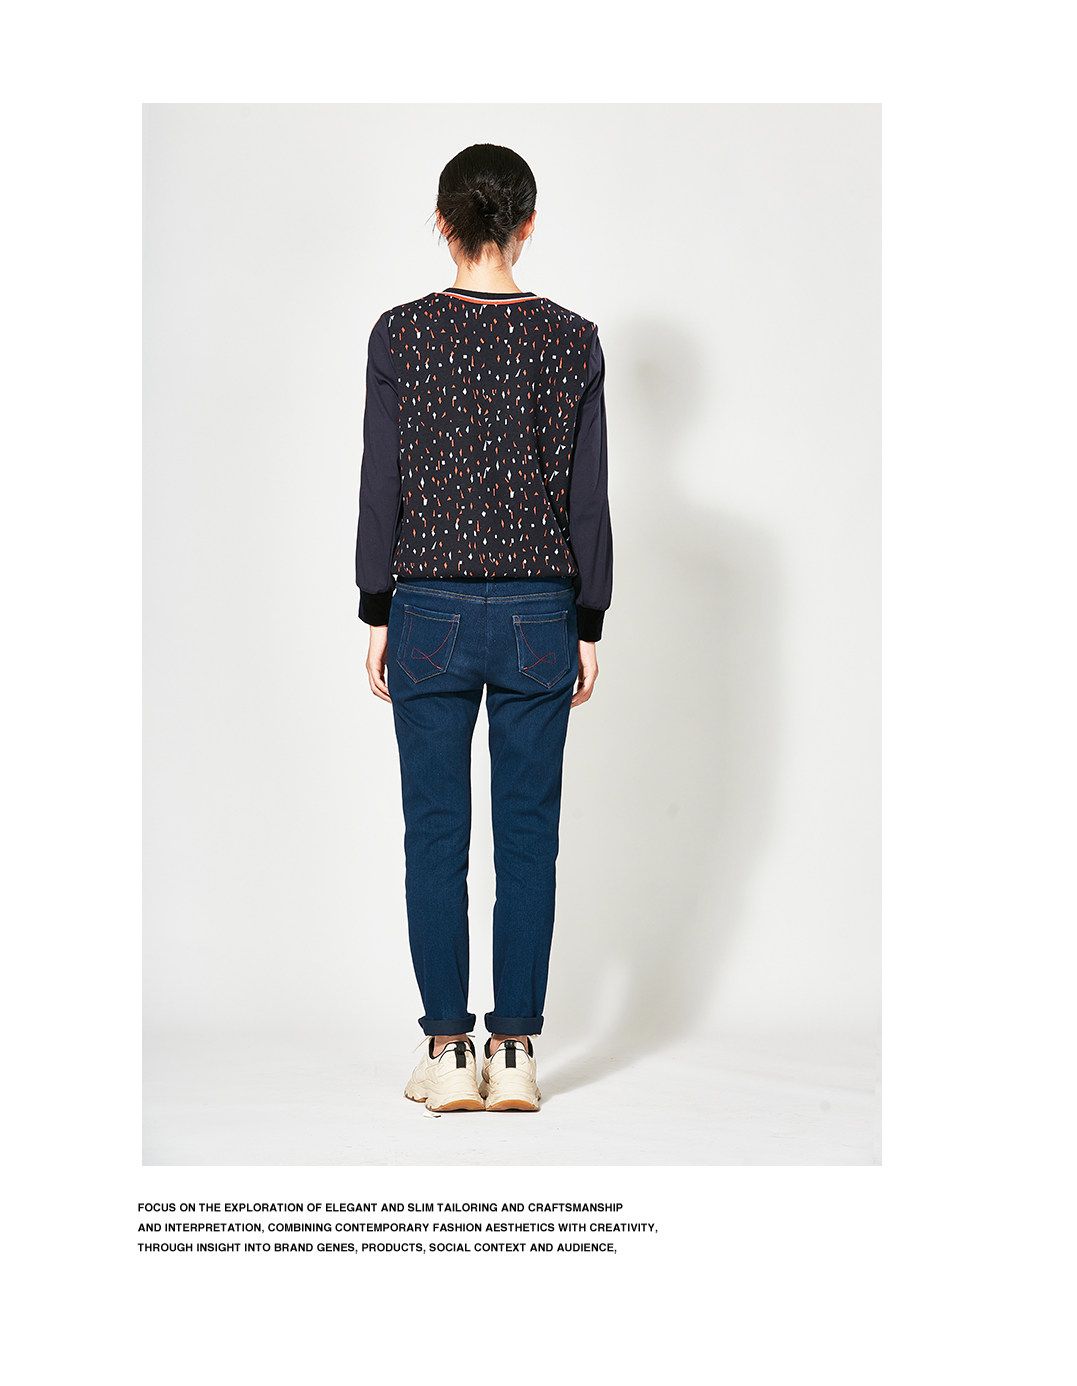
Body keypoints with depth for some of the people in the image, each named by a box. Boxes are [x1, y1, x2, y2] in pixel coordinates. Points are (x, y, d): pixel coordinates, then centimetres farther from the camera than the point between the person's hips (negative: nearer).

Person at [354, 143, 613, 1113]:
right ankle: (515, 1056, 10)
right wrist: (588, 627, 7)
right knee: (528, 837, 7)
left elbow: (382, 487, -4)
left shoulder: (400, 335, -5)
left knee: (436, 836, 7)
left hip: (430, 612, -1)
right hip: (538, 614, 1)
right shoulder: (572, 341, -3)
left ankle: (448, 1055, 10)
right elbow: (587, 497, -1)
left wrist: (377, 616, 5)